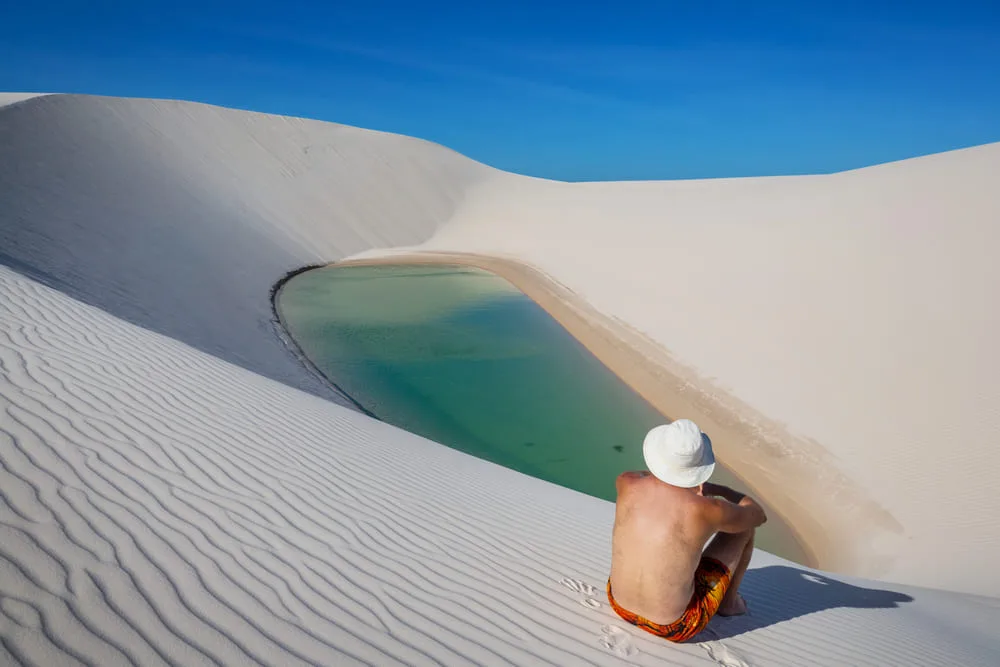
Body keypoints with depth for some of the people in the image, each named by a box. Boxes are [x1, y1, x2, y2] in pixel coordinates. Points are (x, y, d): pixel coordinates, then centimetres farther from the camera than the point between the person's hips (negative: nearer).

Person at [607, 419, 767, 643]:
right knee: (745, 525, 8)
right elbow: (758, 516, 0)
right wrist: (715, 488, 14)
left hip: (619, 603, 4)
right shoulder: (708, 510, -25)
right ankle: (728, 603, 32)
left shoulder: (627, 485, -16)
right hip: (674, 627, -3)